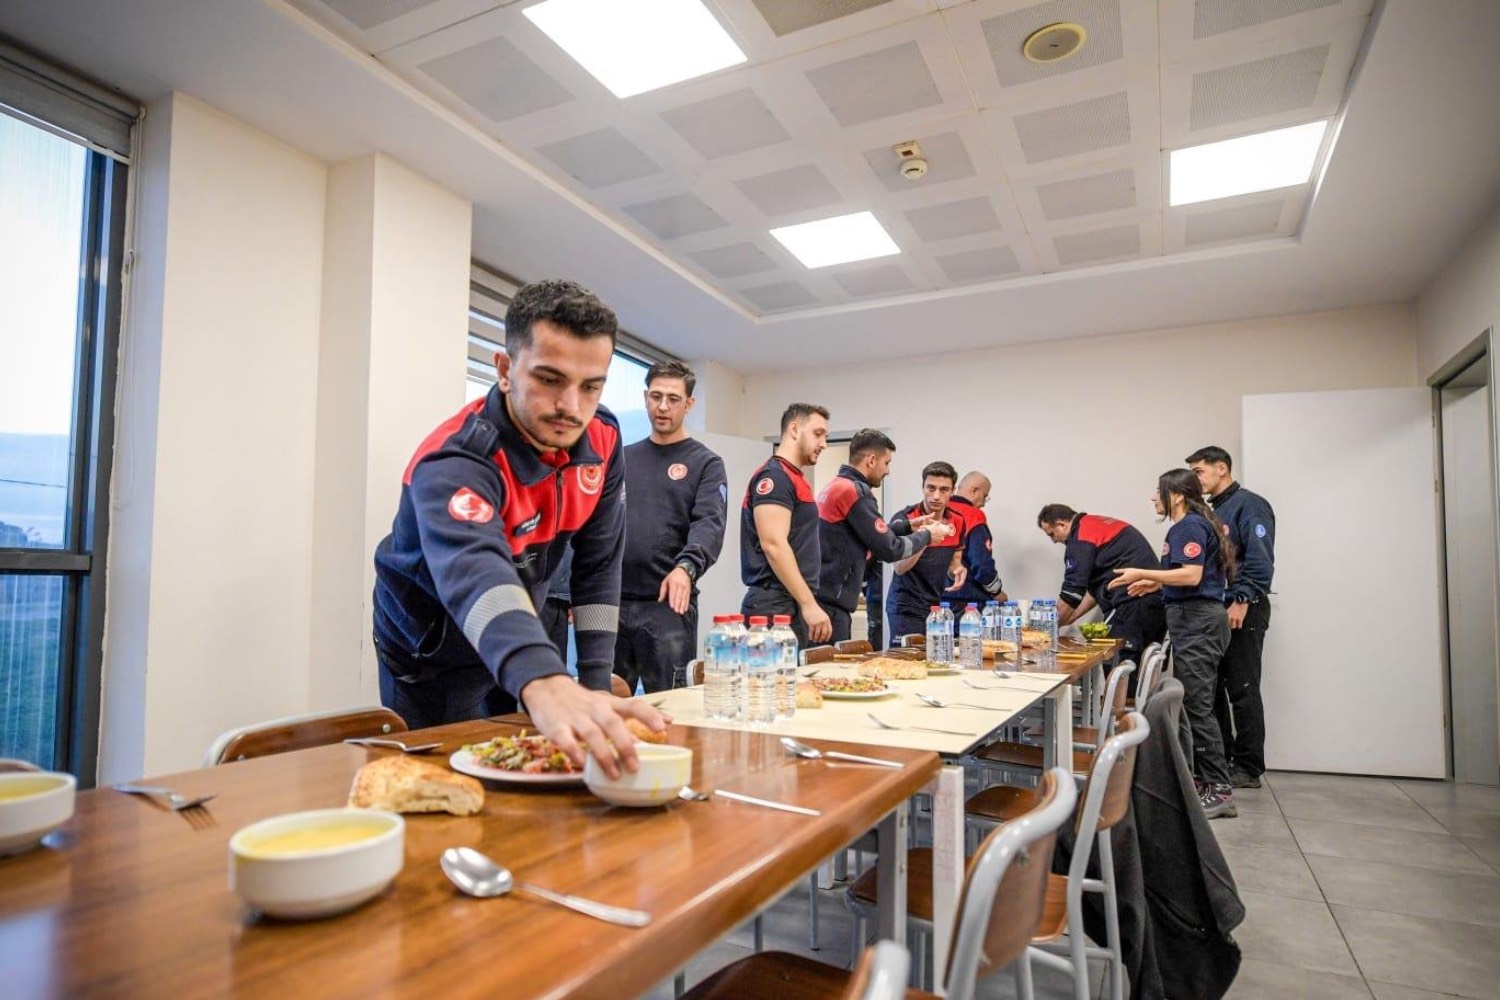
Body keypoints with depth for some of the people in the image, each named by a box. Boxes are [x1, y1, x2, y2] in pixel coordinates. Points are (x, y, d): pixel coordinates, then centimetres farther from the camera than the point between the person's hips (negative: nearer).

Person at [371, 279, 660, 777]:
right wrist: (547, 686, -73)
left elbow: (598, 560, -8)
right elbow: (473, 574, -55)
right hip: (431, 656, -5)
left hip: (521, 639, 5)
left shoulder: (601, 439, -15)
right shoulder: (456, 461, -35)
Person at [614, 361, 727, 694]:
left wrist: (687, 567, -30)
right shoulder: (622, 458, 16)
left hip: (668, 605, -4)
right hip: (610, 600, 4)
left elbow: (709, 524, -12)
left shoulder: (705, 463, 3)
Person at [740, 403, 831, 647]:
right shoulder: (774, 476, -11)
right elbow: (773, 545, -20)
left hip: (793, 605, 10)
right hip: (775, 607, -10)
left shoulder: (794, 479, 19)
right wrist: (809, 604, -21)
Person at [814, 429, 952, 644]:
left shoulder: (834, 487, 15)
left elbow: (872, 537, 19)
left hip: (821, 597, 9)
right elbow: (889, 550, -11)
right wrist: (927, 535, 4)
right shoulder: (855, 491, -13)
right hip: (830, 603, -9)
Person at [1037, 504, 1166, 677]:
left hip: (1134, 603, -10)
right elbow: (1096, 587, 24)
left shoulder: (1080, 538, -8)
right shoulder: (1099, 524, 21)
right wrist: (1068, 619, 23)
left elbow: (1072, 593, -9)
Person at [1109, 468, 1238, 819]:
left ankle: (1218, 790, -4)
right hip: (1196, 619, 11)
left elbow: (1192, 575, -22)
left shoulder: (1189, 526, -11)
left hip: (1196, 620, -11)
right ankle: (1199, 778, 21)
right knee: (1195, 704, 14)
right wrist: (1156, 584, 21)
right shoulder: (1193, 524, 19)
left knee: (1197, 705, -8)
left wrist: (1142, 573, -19)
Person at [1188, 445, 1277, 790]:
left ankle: (1248, 768, 7)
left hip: (1243, 612, -8)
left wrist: (1242, 600, -22)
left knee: (1243, 690, -2)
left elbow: (1260, 559, -18)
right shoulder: (1212, 511, 17)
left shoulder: (1249, 504, -8)